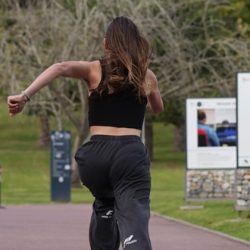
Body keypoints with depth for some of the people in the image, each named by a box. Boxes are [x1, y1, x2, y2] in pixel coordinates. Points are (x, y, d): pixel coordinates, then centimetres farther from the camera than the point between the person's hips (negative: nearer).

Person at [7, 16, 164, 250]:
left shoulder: (94, 69, 9)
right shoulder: (147, 76, 15)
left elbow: (60, 67, -12)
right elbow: (158, 108, 35)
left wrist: (24, 96, -18)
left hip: (95, 154, 2)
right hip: (130, 153, -2)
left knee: (105, 205, 35)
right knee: (134, 227, -16)